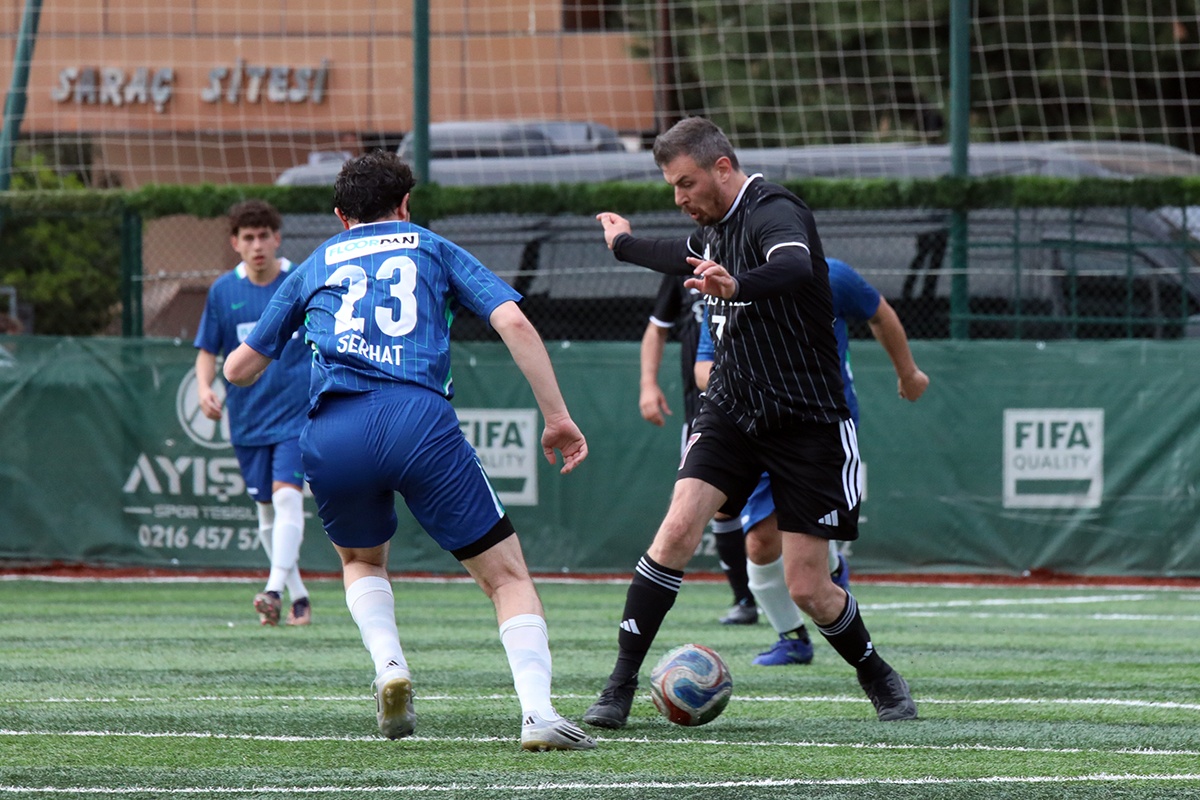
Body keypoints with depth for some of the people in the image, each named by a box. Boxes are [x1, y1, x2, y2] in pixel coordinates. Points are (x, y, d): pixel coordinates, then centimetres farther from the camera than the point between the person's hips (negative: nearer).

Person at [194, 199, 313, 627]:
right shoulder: (223, 291, 2)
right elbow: (207, 350, 8)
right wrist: (204, 387, -10)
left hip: (297, 411, -4)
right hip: (247, 416, 4)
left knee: (286, 494, -20)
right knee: (266, 510, 9)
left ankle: (275, 591, -30)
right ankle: (299, 597, 22)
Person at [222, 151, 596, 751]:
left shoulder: (315, 267, 28)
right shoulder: (434, 250, 24)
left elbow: (239, 369, 35)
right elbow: (514, 324, 7)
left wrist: (235, 358, 59)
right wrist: (557, 417, 10)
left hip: (332, 436, 2)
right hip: (420, 422, -2)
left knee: (361, 560, 32)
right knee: (507, 576, 6)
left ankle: (389, 665, 5)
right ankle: (537, 712, -15)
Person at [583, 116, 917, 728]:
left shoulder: (773, 212, -19)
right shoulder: (714, 223, 7)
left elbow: (796, 267, -43)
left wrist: (740, 285, -63)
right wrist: (626, 245, 48)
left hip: (805, 419, -6)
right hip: (731, 408, 6)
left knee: (809, 590, -3)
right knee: (679, 528, -16)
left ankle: (879, 679, 25)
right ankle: (620, 688, -13)